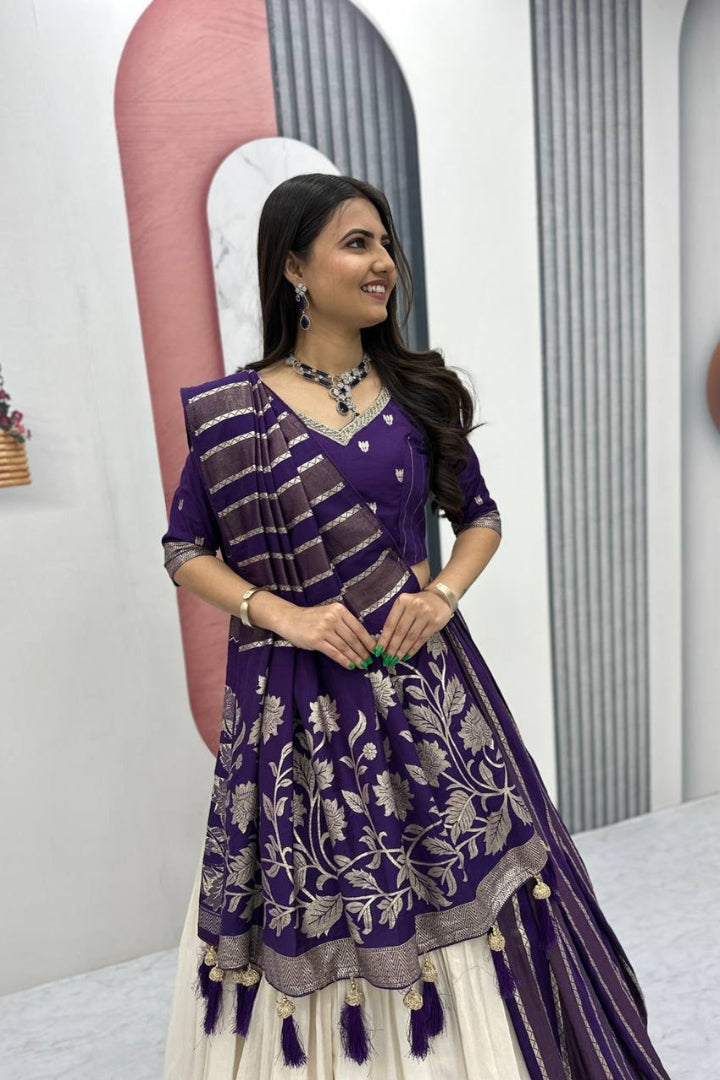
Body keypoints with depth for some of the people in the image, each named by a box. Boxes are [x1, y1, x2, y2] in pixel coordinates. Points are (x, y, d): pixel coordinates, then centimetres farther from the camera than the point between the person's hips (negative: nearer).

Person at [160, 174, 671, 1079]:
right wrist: (283, 615, -12)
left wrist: (444, 592, -8)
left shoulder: (419, 391, 3)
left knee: (463, 891, 14)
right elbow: (185, 550, 2)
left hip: (425, 680, 2)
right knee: (313, 913, 12)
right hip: (297, 703, -1)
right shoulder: (228, 410, -3)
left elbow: (479, 518, 11)